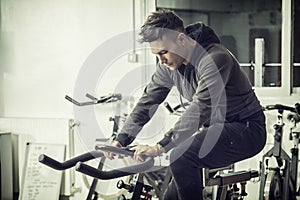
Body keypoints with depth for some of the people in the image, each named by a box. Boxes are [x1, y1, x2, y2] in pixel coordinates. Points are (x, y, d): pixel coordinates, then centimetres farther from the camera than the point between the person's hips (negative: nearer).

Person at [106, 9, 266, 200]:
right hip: (214, 127, 8)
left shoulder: (215, 58, -27)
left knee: (181, 156, -29)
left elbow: (200, 109, -35)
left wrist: (160, 147, -38)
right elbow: (149, 100, 1)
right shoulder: (169, 63, -2)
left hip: (246, 129, -8)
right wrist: (121, 139, -9)